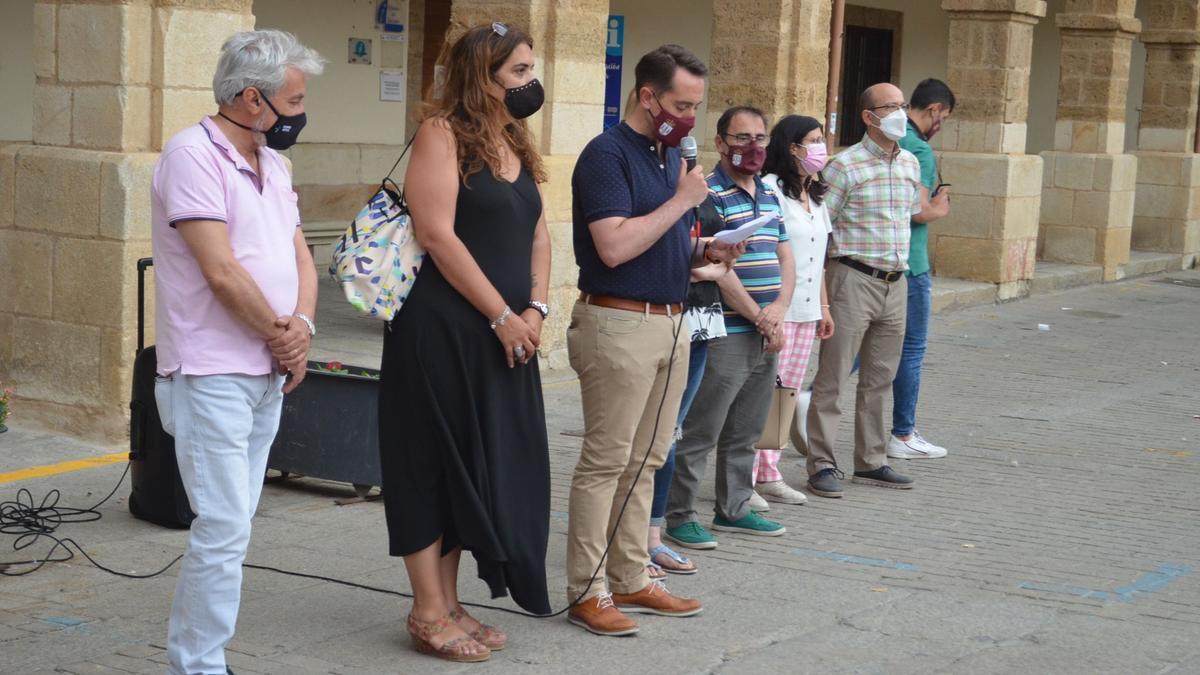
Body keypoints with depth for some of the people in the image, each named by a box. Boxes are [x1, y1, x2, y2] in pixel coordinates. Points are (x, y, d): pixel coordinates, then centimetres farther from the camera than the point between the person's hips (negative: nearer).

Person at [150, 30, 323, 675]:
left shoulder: (270, 162, 15)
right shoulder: (193, 154, -12)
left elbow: (300, 256, 14)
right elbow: (222, 271, -19)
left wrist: (302, 324, -6)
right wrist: (280, 333, -8)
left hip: (269, 376, 9)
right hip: (214, 375, -9)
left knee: (229, 526, 12)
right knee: (224, 530, -10)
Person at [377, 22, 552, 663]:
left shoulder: (516, 144, 15)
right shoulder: (443, 133, -10)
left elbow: (537, 233, 15)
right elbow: (437, 234, -17)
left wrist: (535, 309, -1)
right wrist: (503, 315, -15)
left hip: (504, 336, 8)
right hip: (442, 330, -8)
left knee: (479, 465, 12)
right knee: (433, 463, 0)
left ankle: (450, 605, 22)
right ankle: (428, 614, 9)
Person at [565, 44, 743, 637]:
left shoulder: (672, 155, 15)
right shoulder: (607, 154, -11)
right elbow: (615, 247, -22)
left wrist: (705, 252, 3)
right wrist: (683, 200, -16)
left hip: (670, 322, 9)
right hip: (619, 322, -8)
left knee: (644, 461, 12)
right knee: (605, 463, -4)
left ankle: (630, 580, 21)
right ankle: (586, 592, 3)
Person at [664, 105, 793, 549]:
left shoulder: (769, 195, 16)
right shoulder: (709, 194, -11)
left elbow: (786, 259, 14)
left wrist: (778, 309, -5)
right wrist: (759, 317, -14)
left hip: (766, 339, 8)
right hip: (724, 335, -8)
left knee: (745, 435, 16)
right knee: (698, 434, -3)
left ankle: (734, 509, 26)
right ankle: (679, 516, 5)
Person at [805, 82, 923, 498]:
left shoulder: (911, 164, 11)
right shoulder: (846, 166, -10)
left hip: (895, 283, 7)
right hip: (854, 280, -7)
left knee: (879, 380, 13)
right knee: (832, 378, -2)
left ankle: (871, 462, 23)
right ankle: (822, 464, 3)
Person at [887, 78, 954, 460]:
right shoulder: (919, 150, -17)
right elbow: (919, 211, -24)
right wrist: (940, 209, -3)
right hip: (907, 265, -8)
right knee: (911, 350, 4)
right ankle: (903, 436, 12)